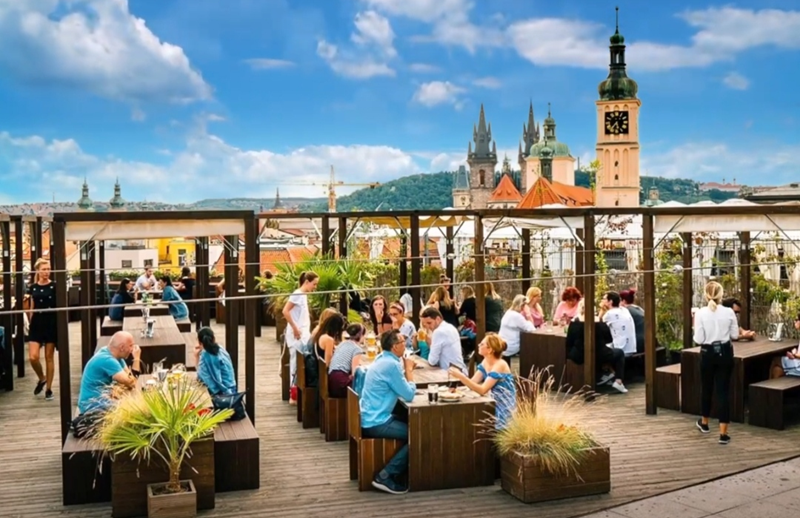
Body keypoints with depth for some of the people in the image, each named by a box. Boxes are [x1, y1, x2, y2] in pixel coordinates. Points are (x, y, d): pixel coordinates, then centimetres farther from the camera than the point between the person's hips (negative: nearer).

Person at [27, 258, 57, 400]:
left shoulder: (54, 286, -4)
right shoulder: (33, 287, 6)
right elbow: (32, 308, 13)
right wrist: (30, 323, 12)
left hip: (51, 324, -2)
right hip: (36, 324, 3)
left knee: (49, 357, 4)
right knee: (33, 357, -9)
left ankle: (49, 389, 15)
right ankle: (41, 378, 20)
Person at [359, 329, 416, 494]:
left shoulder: (382, 359, 10)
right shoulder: (391, 364, -21)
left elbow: (399, 389, 16)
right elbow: (409, 395, -17)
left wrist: (406, 370, 3)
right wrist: (409, 370, -6)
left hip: (370, 418, 10)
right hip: (376, 422, -10)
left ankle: (397, 469, 22)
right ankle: (385, 476, -7)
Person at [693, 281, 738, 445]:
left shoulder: (700, 313, -12)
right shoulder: (729, 312, -7)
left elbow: (698, 340, -11)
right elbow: (735, 335, 1)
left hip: (708, 353, -1)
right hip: (725, 353, 1)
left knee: (706, 388, 19)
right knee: (723, 390, 3)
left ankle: (704, 422, 39)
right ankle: (723, 433, 1)